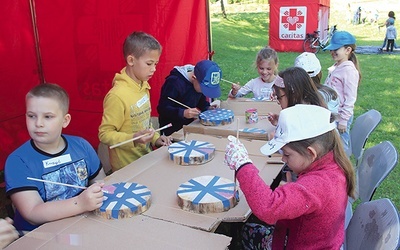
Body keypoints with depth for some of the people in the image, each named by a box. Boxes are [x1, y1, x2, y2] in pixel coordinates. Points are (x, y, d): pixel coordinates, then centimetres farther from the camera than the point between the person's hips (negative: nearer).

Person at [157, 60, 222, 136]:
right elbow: (162, 109, -22)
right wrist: (182, 113, -36)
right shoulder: (175, 83, -22)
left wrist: (208, 108, -7)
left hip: (190, 125, 7)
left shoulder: (201, 83, -1)